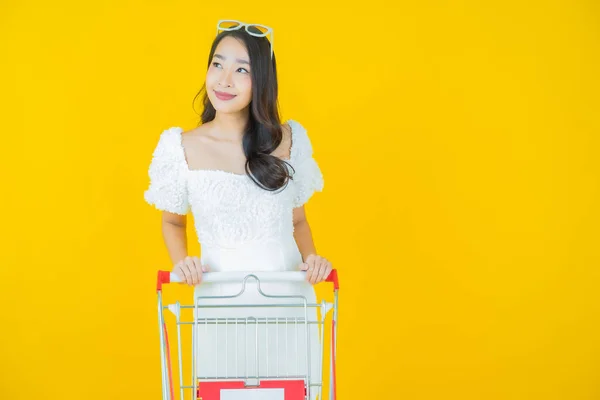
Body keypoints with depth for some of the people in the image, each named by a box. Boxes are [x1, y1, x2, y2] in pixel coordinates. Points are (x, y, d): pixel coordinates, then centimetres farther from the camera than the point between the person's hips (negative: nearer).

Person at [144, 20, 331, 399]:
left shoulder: (289, 139, 0)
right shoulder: (183, 148, -4)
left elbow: (298, 219, 10)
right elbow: (172, 221, 10)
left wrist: (311, 257, -8)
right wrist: (181, 261, -8)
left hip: (289, 296, 1)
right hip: (222, 300, -1)